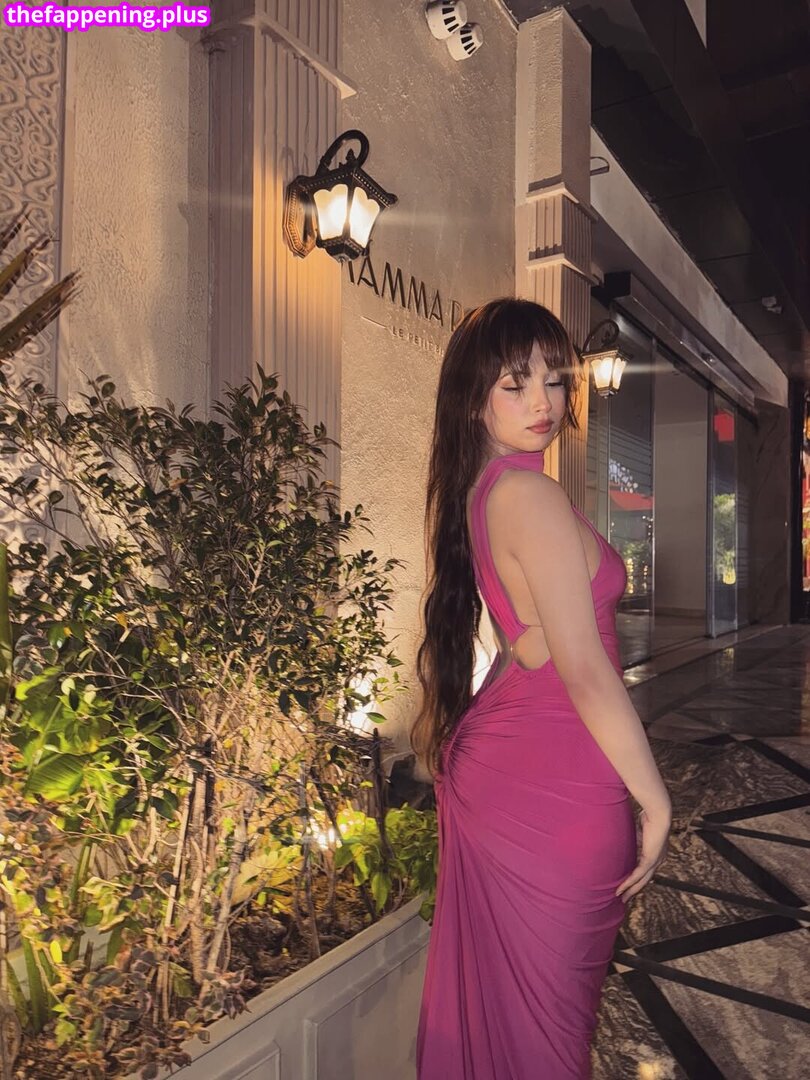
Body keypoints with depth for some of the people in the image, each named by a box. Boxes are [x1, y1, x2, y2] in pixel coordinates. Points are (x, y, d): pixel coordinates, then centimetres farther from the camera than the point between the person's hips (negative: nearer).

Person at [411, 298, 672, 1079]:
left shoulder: (471, 490, 8)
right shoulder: (530, 493, -19)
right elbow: (583, 669, -21)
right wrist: (655, 800, -12)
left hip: (491, 760, 8)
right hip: (558, 781, -8)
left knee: (489, 989, 23)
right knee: (546, 1015, 11)